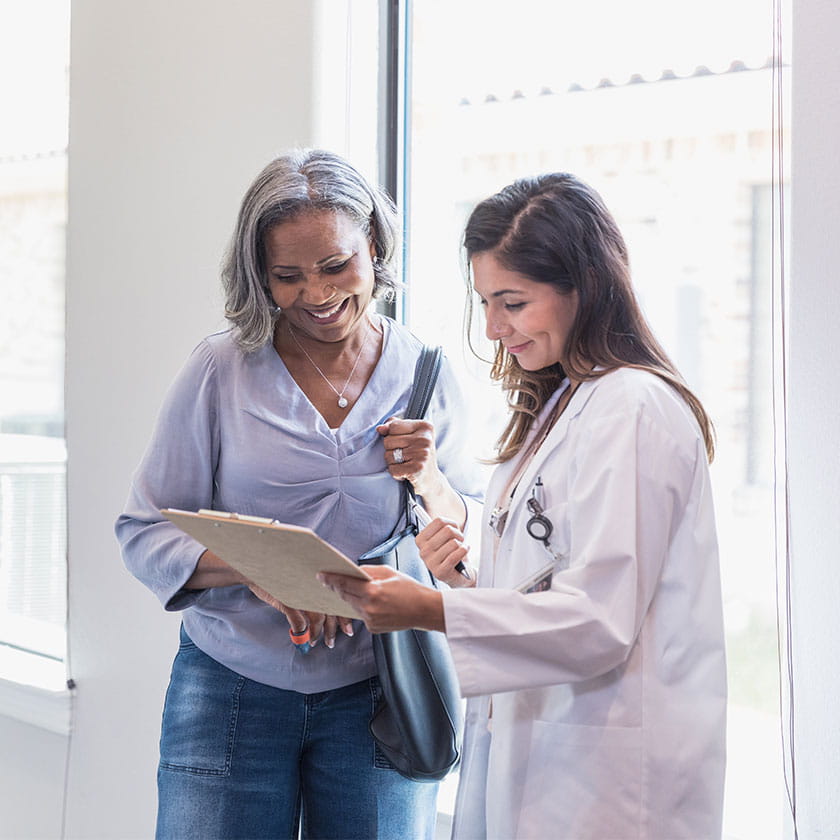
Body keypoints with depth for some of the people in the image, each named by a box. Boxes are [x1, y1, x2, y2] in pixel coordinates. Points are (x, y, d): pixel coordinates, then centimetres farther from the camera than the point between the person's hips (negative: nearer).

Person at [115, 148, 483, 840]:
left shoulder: (426, 373, 3)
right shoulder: (220, 370, -2)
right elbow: (145, 535, -3)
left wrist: (428, 481, -11)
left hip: (376, 699, 1)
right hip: (231, 696, -1)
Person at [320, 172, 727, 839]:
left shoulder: (634, 409, -13)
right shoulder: (557, 406, 17)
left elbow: (602, 616, -20)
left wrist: (431, 611, -27)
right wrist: (461, 574, -1)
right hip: (523, 745, 8)